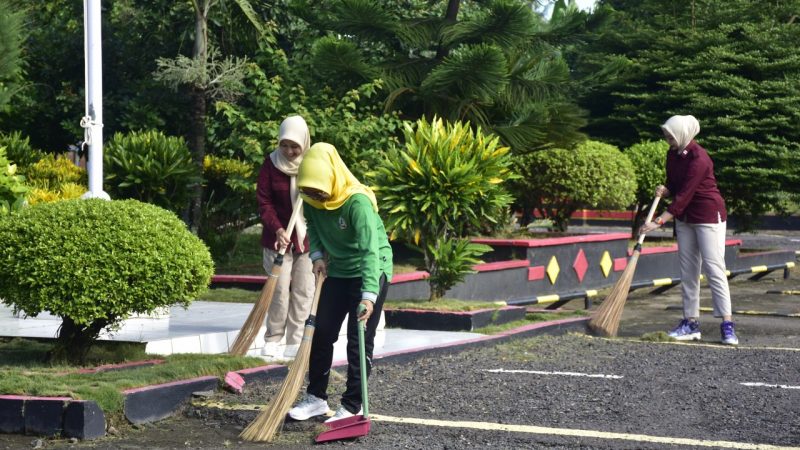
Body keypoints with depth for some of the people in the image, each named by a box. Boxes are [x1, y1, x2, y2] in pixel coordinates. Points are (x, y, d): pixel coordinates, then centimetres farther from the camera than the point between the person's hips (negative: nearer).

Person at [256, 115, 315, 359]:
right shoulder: (271, 163, -6)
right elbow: (264, 202, -7)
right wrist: (277, 229, -22)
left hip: (309, 238, 1)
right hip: (278, 237, -1)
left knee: (303, 291, 4)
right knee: (279, 289, 1)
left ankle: (295, 342, 11)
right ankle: (273, 340, 12)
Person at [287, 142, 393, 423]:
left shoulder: (358, 202, -30)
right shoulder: (312, 201, -10)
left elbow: (370, 250, -38)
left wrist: (369, 295, -46)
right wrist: (318, 255, -8)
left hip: (371, 271, -7)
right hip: (337, 270, 7)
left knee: (359, 341, -7)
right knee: (321, 333, 8)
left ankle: (353, 407, 0)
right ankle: (316, 397, 20)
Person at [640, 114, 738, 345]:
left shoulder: (698, 159, -23)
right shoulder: (673, 154, 4)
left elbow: (684, 195, -26)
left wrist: (658, 222, -28)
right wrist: (664, 190, -8)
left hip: (709, 215, -8)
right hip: (684, 217, 8)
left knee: (714, 267, -11)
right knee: (687, 270, 7)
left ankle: (727, 326, -10)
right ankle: (691, 323, 11)